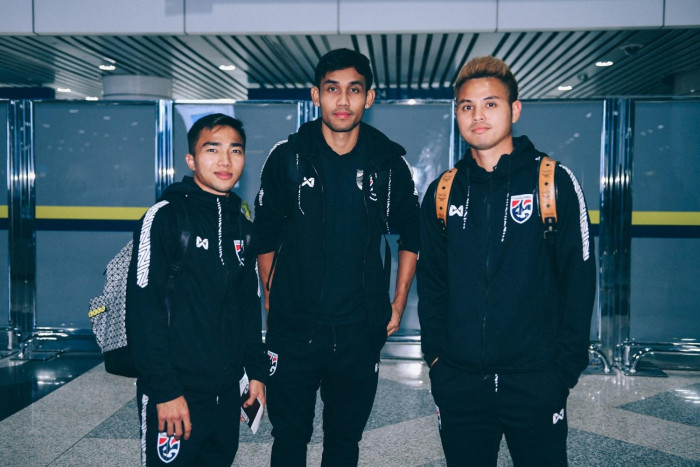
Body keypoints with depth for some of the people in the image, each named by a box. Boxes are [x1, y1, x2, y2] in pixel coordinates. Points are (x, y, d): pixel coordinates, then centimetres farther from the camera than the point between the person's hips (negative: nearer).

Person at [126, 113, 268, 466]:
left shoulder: (241, 224, 8)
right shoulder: (166, 217, -11)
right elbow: (143, 310, -16)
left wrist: (256, 370, 12)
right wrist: (164, 390, -18)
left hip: (227, 392, 6)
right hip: (176, 393, -6)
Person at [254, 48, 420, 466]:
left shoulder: (388, 161, -1)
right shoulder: (288, 157, -3)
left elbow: (410, 235, 9)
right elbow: (265, 235, 5)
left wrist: (398, 304, 7)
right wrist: (271, 299, 4)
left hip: (360, 332, 1)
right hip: (292, 329, -1)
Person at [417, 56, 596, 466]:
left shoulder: (554, 182, -3)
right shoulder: (443, 192, 6)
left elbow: (578, 280, -3)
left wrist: (567, 366, -6)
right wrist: (435, 353, 3)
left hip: (535, 382, -2)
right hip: (458, 383, 3)